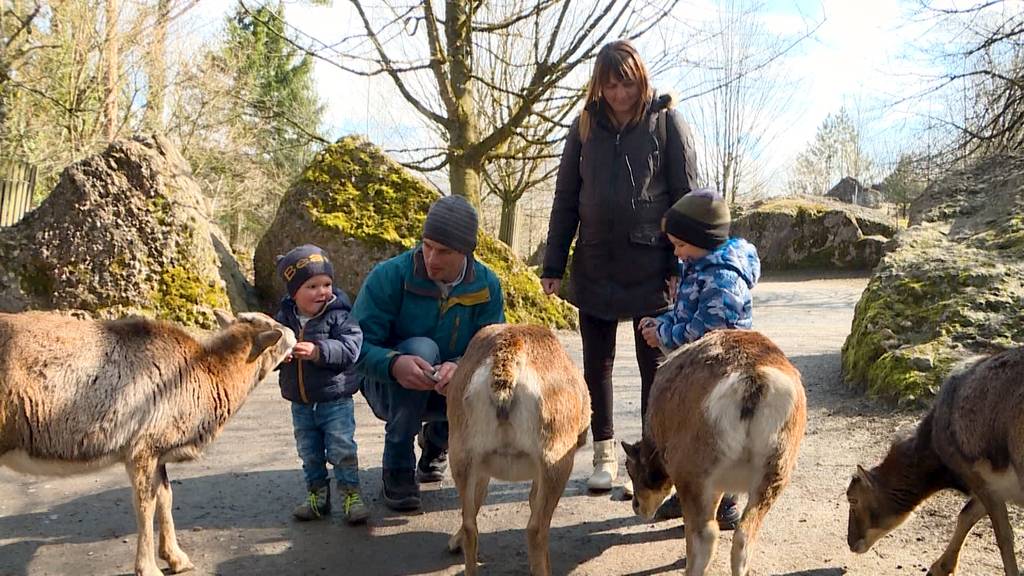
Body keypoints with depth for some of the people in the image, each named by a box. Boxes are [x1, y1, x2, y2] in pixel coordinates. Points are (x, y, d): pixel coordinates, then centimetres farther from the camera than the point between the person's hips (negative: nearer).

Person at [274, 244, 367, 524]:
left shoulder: (339, 315, -12)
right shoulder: (284, 318, 1)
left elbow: (350, 348, -22)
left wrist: (318, 351, -33)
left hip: (335, 399, -4)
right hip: (300, 403, 5)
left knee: (342, 449, -2)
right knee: (309, 453, 15)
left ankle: (351, 495, 10)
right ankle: (317, 495, 29)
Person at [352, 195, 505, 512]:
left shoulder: (486, 285, -10)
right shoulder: (389, 276, -20)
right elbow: (358, 345, -22)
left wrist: (461, 367, -40)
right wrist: (394, 364, -45)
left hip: (448, 392, 3)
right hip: (389, 390, -3)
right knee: (420, 347, -34)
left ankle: (436, 438, 11)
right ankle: (398, 468, -19)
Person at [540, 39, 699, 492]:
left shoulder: (667, 123, -2)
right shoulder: (585, 127, 6)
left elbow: (686, 197, -3)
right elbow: (565, 200, 8)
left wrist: (682, 267, -9)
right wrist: (553, 266, 5)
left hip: (650, 267, -3)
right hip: (594, 265, 3)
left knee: (654, 364, 5)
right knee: (597, 364, 9)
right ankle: (605, 455, 23)